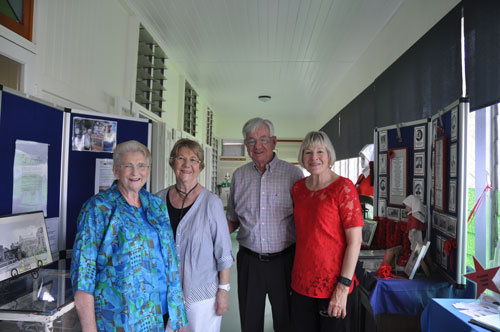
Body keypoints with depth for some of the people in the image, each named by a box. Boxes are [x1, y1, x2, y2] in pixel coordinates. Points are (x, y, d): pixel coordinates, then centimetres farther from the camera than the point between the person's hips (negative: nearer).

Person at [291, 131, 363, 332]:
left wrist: (343, 287, -16)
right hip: (301, 284, 5)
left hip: (333, 286, -5)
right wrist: (295, 277, 11)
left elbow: (355, 241, -14)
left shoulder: (343, 188, -11)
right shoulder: (298, 188, 5)